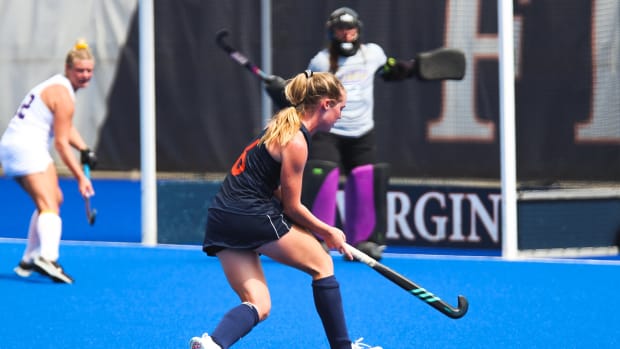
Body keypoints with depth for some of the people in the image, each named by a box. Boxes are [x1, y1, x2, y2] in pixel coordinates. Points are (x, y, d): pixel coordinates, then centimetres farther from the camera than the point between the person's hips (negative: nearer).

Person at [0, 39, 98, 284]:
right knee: (49, 205, -24)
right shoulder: (62, 95, -11)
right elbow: (61, 142, -13)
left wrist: (84, 150, 7)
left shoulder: (57, 85, 20)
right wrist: (80, 177, -12)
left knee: (54, 199, 21)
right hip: (27, 147, -10)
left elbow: (65, 128, 24)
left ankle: (29, 259, 24)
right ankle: (47, 257, -48)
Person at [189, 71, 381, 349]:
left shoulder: (282, 126, 17)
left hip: (220, 220, 9)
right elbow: (292, 206, -8)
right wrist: (328, 233, 6)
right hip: (252, 216, -9)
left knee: (258, 305, 2)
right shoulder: (295, 142, -11)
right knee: (322, 264, 10)